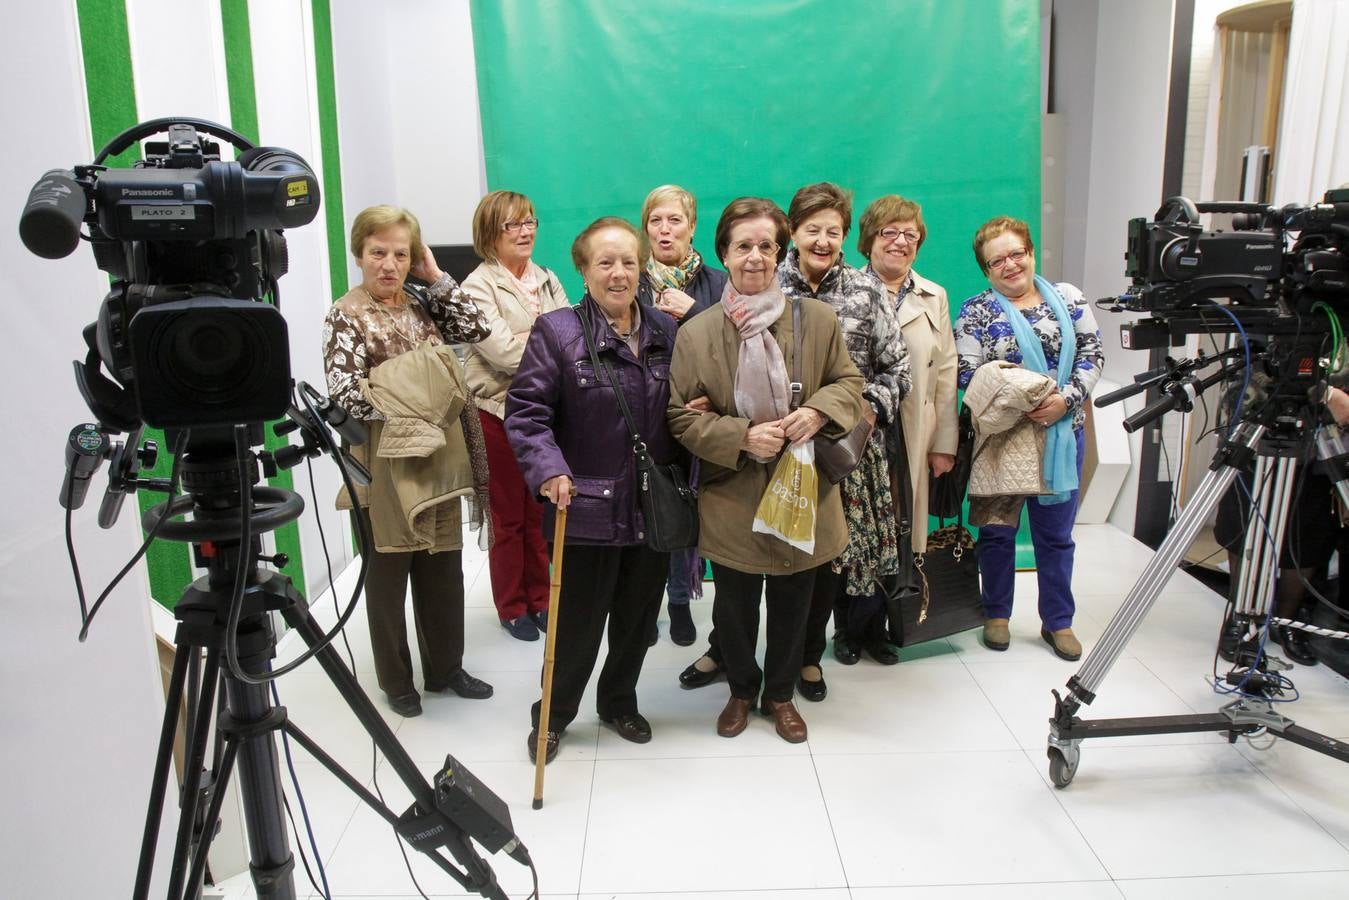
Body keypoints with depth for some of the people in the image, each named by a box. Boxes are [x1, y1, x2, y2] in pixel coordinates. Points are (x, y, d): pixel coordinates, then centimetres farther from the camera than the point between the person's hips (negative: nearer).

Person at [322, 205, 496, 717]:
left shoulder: (420, 308, 11)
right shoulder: (345, 316, -7)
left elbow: (475, 329, 0)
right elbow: (344, 394, -16)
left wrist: (436, 277, -1)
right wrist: (407, 404, -20)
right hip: (386, 462, -6)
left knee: (443, 568, 13)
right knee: (389, 572, 7)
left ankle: (445, 667, 28)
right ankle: (395, 680, 22)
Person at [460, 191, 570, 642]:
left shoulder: (547, 280, 11)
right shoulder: (478, 287, -8)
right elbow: (505, 353, -19)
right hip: (500, 412, -5)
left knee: (540, 513, 13)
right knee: (508, 518, 7)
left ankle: (540, 598, 26)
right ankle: (511, 606, 21)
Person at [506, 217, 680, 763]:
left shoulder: (666, 330, 6)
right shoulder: (556, 331, -9)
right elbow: (525, 411, -12)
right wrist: (548, 469, -25)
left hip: (653, 506, 5)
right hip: (588, 507, -5)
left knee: (639, 615, 18)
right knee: (579, 621, 7)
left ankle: (619, 701, 41)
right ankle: (553, 715, 30)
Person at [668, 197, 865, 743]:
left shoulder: (818, 318, -3)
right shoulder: (696, 333, -6)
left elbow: (849, 382, 6)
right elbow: (682, 416, -5)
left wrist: (819, 411, -16)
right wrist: (743, 438, -20)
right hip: (732, 498, -1)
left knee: (792, 602, 16)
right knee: (734, 605, 14)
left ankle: (780, 693, 39)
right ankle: (742, 689, 40)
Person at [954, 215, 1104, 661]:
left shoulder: (1067, 298, 6)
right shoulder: (975, 311, -2)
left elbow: (1092, 353, 2)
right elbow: (968, 374, -11)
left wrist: (1066, 397, -14)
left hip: (1061, 434, 2)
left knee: (1056, 533, 10)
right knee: (998, 530, 9)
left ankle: (1058, 621, 23)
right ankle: (997, 615, 25)